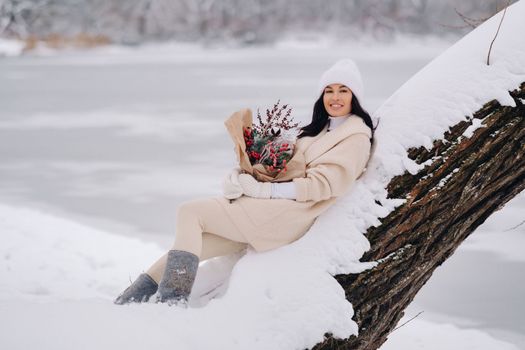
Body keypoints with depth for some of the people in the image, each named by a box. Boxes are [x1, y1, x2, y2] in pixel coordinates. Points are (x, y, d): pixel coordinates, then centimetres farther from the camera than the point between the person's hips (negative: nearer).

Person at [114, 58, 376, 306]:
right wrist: (239, 177, -3)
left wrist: (263, 190, -18)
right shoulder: (319, 128, 25)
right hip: (271, 206, 8)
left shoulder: (356, 137, -2)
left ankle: (172, 298, -20)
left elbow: (325, 184, -14)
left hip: (286, 212, -8)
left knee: (190, 212, -14)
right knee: (195, 240, -5)